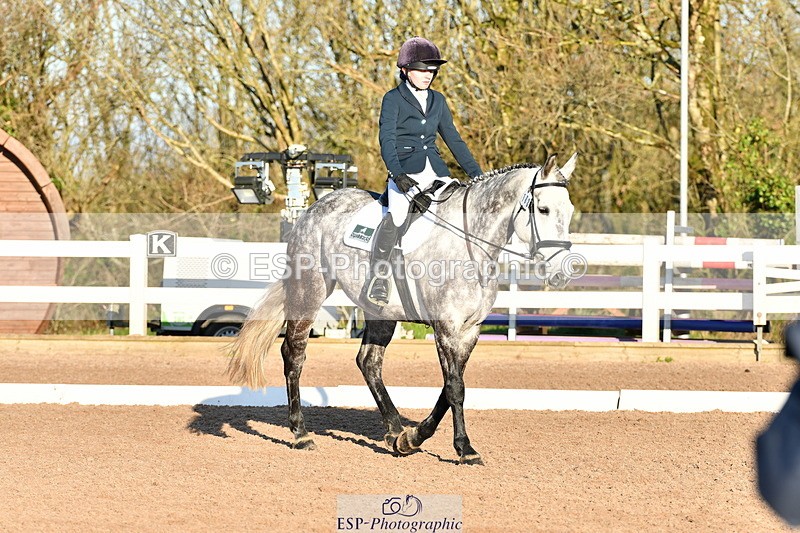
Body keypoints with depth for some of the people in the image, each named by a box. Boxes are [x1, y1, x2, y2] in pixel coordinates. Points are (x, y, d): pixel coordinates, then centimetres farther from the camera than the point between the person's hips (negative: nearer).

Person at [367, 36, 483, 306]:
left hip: (436, 172, 6)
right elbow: (387, 139, -11)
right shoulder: (393, 99, 1)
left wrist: (477, 174, 15)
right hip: (405, 171, -6)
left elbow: (453, 139, 21)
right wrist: (397, 173, -27)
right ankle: (378, 276, -24)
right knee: (397, 215, -29)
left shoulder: (437, 100, 17)